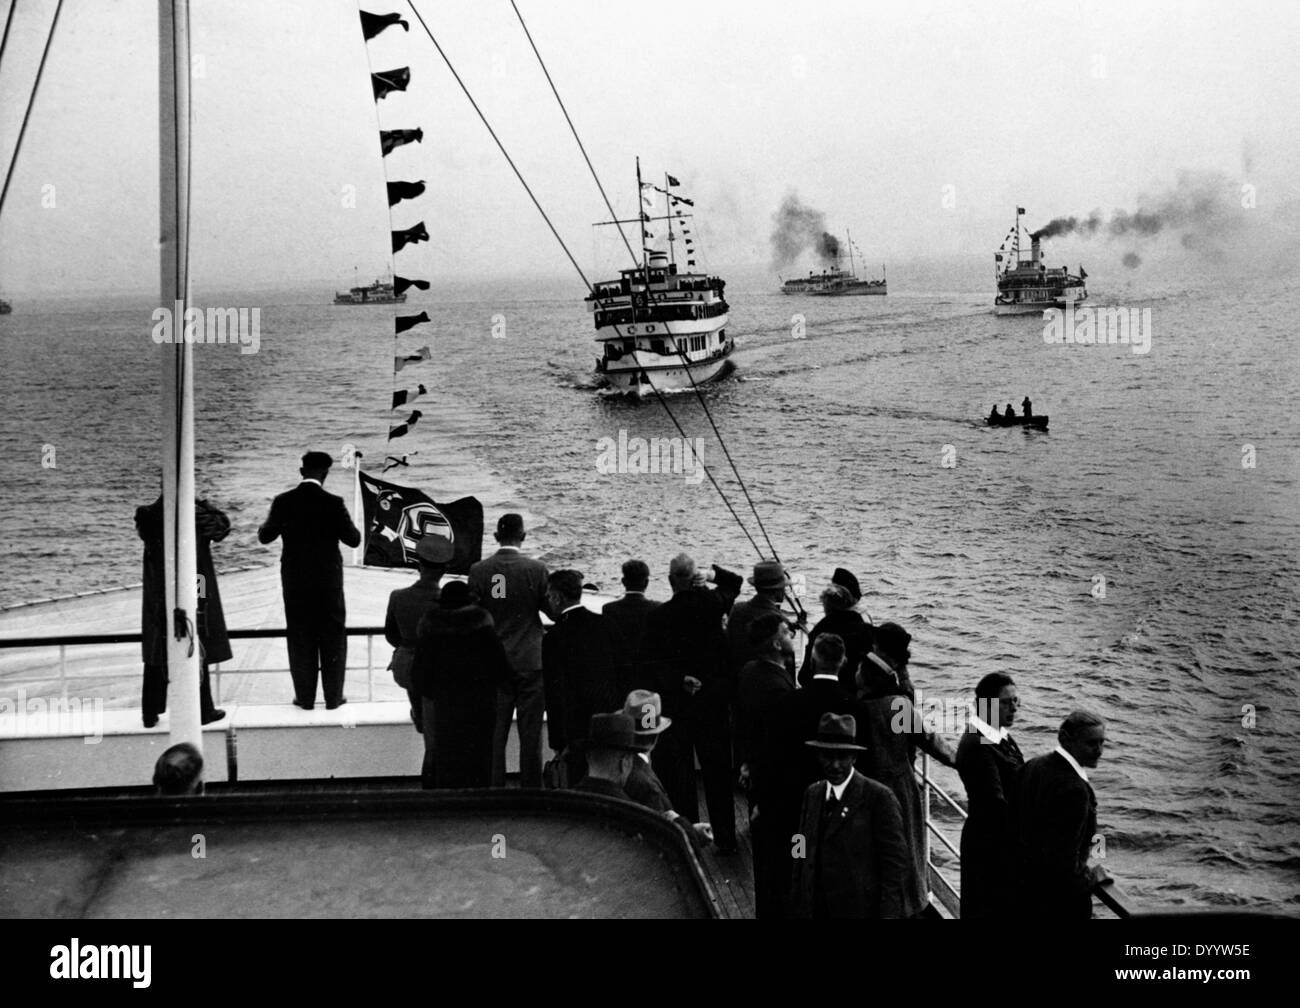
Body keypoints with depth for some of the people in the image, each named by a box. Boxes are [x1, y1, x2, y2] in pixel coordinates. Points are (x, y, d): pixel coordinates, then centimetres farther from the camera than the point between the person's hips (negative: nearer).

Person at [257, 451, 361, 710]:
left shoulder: (283, 502, -6)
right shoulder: (333, 503, -12)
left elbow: (265, 537, 2)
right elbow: (354, 539, -8)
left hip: (295, 582, 2)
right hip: (328, 582, -2)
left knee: (300, 640, 11)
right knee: (333, 640, 10)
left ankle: (305, 697, 14)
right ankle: (333, 697, 12)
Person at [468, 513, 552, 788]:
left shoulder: (478, 570, -4)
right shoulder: (536, 569, -8)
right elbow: (554, 611, -4)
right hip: (530, 662, -1)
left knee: (494, 734, 8)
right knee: (530, 734, 5)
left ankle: (493, 788, 10)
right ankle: (531, 789, 9)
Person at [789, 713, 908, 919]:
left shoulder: (878, 797, -10)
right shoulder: (812, 793, 8)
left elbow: (895, 861, -10)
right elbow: (803, 856, 11)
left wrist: (888, 913, -13)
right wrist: (797, 909, 9)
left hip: (861, 910, -5)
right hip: (815, 909, 5)